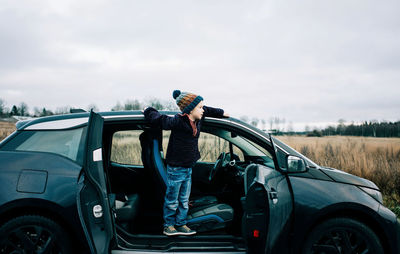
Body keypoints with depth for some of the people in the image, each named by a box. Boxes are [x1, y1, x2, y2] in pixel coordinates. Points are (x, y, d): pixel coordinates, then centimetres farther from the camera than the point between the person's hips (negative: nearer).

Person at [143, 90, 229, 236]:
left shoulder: (197, 120, 3)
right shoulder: (178, 122, -23)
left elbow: (207, 110, 23)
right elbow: (158, 119, -21)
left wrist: (221, 113, 31)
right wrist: (148, 112, -4)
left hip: (188, 168, 8)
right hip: (176, 168, -7)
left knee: (184, 200, 16)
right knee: (172, 200, 8)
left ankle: (181, 224, 28)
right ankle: (168, 226, 23)